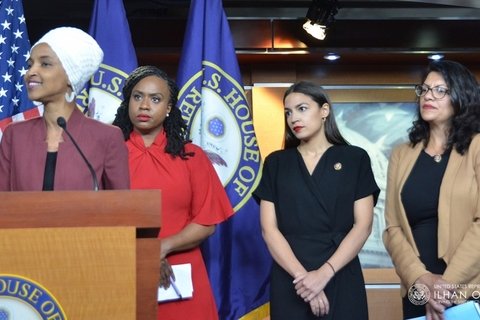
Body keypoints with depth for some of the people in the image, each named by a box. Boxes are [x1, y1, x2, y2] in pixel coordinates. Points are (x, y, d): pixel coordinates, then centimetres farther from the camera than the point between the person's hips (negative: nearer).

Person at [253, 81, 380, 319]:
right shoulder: (275, 163, 6)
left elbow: (362, 225, -4)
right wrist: (302, 276, -14)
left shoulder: (355, 159, 2)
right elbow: (269, 228, -1)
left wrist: (324, 273, -15)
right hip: (289, 282, 1)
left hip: (341, 280, -1)